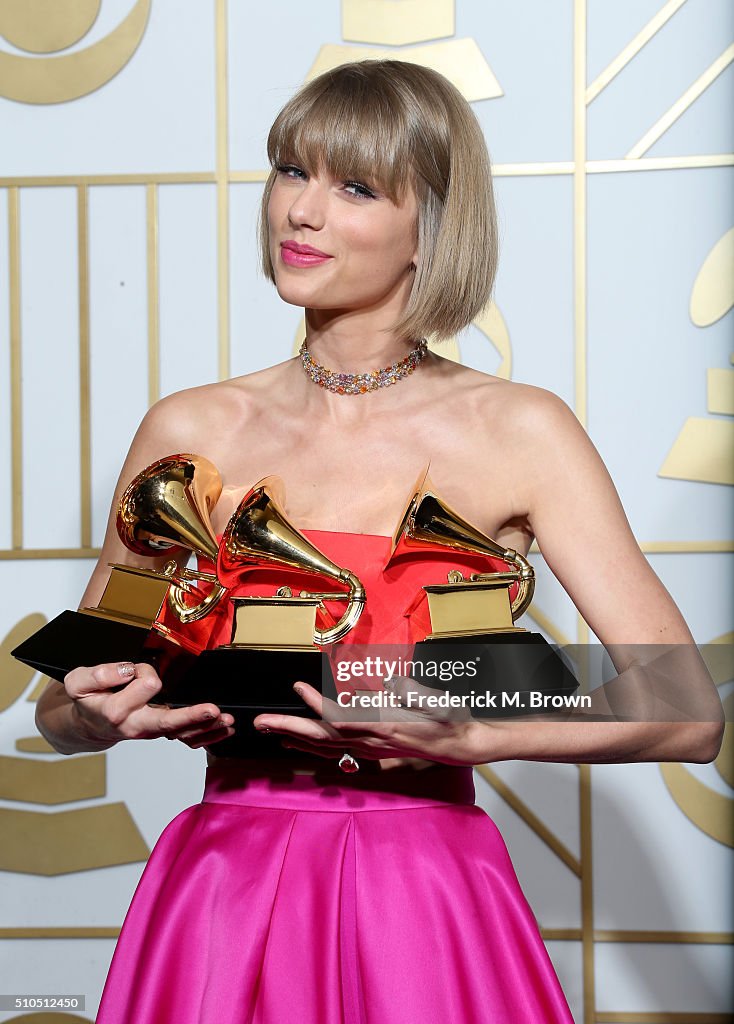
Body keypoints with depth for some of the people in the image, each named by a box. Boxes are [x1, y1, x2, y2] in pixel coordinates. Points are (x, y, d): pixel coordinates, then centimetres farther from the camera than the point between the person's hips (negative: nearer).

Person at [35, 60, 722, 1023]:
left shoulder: (519, 432, -5)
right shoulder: (191, 431, 2)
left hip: (428, 912, -2)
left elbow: (690, 713, -9)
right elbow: (62, 711, 8)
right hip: (225, 891, 2)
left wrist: (471, 734, -23)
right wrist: (99, 716, -15)